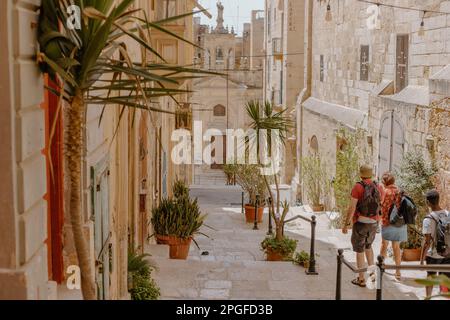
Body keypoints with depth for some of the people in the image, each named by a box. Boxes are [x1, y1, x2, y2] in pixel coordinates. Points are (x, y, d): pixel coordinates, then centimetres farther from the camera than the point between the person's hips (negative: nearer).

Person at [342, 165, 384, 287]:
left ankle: (361, 279, 10)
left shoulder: (358, 187, -15)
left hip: (360, 223, -5)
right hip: (373, 223, 5)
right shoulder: (378, 187, 0)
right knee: (368, 246, 28)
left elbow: (352, 208, -18)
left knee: (359, 249, 6)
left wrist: (346, 224, -12)